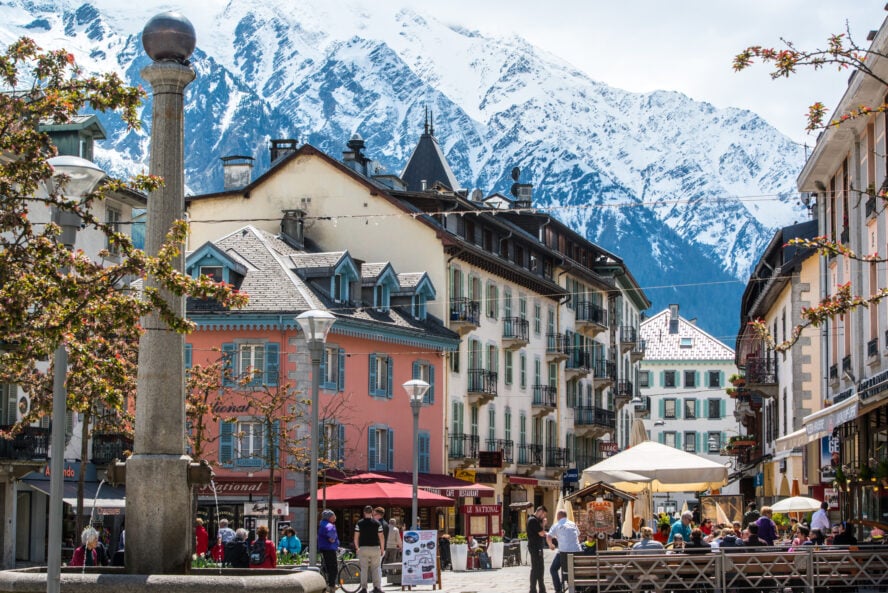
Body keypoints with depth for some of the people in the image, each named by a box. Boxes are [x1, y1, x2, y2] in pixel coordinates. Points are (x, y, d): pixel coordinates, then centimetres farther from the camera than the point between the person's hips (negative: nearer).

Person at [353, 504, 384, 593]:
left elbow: (356, 538, 0)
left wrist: (357, 548, 12)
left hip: (363, 548, 0)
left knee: (364, 569, 4)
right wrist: (382, 549, 9)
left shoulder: (359, 523, -1)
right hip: (375, 548, 0)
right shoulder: (377, 523, -2)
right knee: (375, 569, 7)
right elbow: (381, 537, -2)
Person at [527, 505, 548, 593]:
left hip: (537, 547, 11)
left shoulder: (535, 520, 18)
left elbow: (541, 533, 17)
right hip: (535, 547, -11)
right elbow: (541, 533, -19)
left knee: (539, 568, 15)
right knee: (535, 569, -7)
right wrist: (543, 525, -4)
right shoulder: (533, 520, -16)